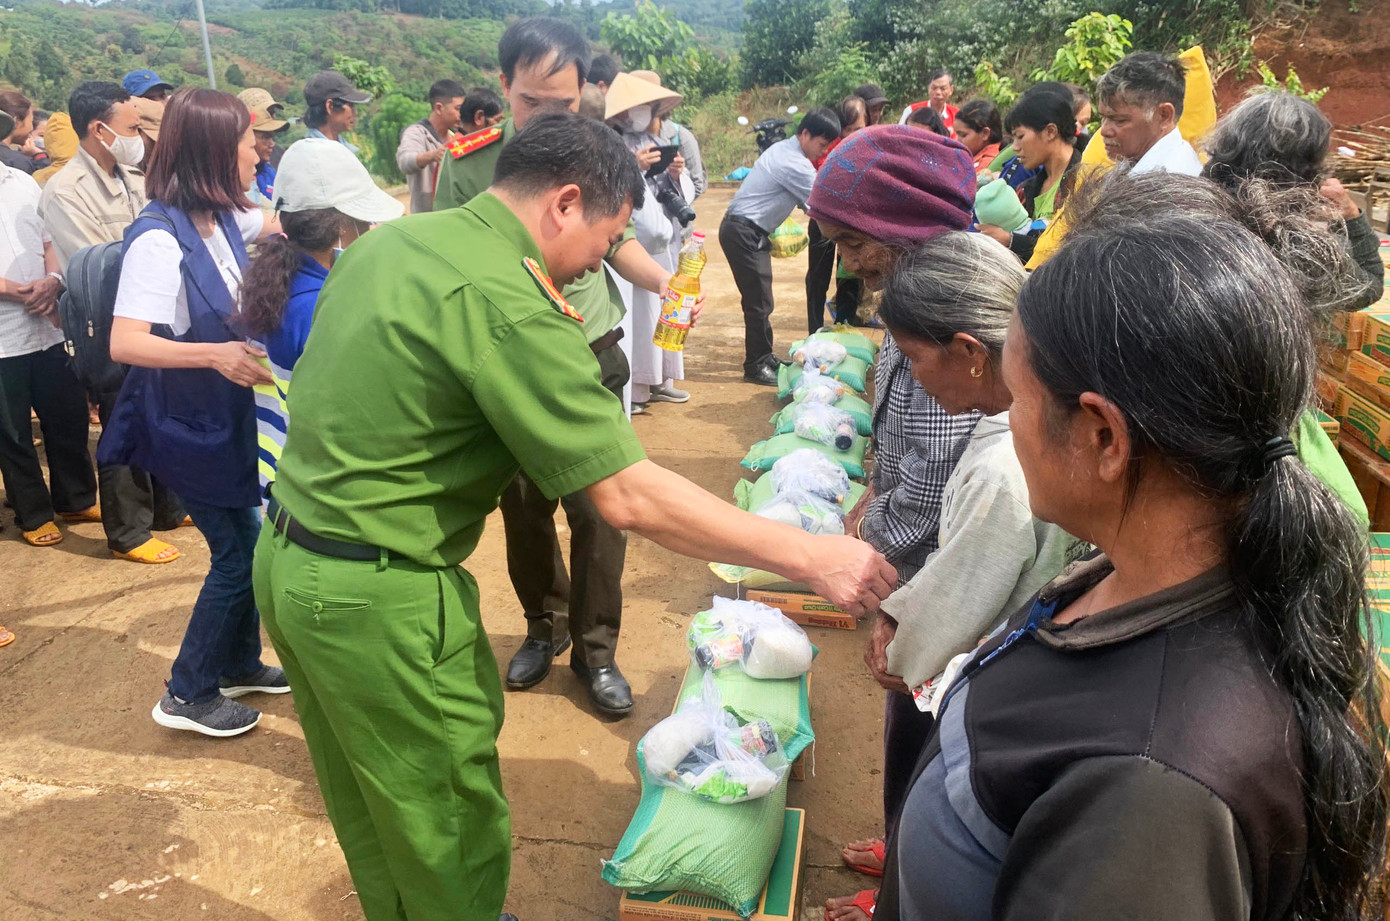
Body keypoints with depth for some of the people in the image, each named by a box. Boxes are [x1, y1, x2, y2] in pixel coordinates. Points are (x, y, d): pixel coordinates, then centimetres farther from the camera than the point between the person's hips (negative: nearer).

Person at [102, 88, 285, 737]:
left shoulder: (222, 216, 0)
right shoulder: (159, 238, -25)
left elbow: (278, 226, 22)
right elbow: (124, 343, -31)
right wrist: (215, 354, -42)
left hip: (225, 412, 8)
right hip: (183, 423, -8)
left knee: (246, 543, 15)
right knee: (239, 553, -3)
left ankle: (239, 665, 34)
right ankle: (188, 695, 16)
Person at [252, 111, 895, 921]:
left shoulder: (391, 239, 5)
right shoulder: (507, 306, -23)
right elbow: (630, 496, -26)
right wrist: (814, 557, -19)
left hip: (287, 559, 9)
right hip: (379, 602, -9)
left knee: (372, 816, 27)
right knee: (453, 835, 13)